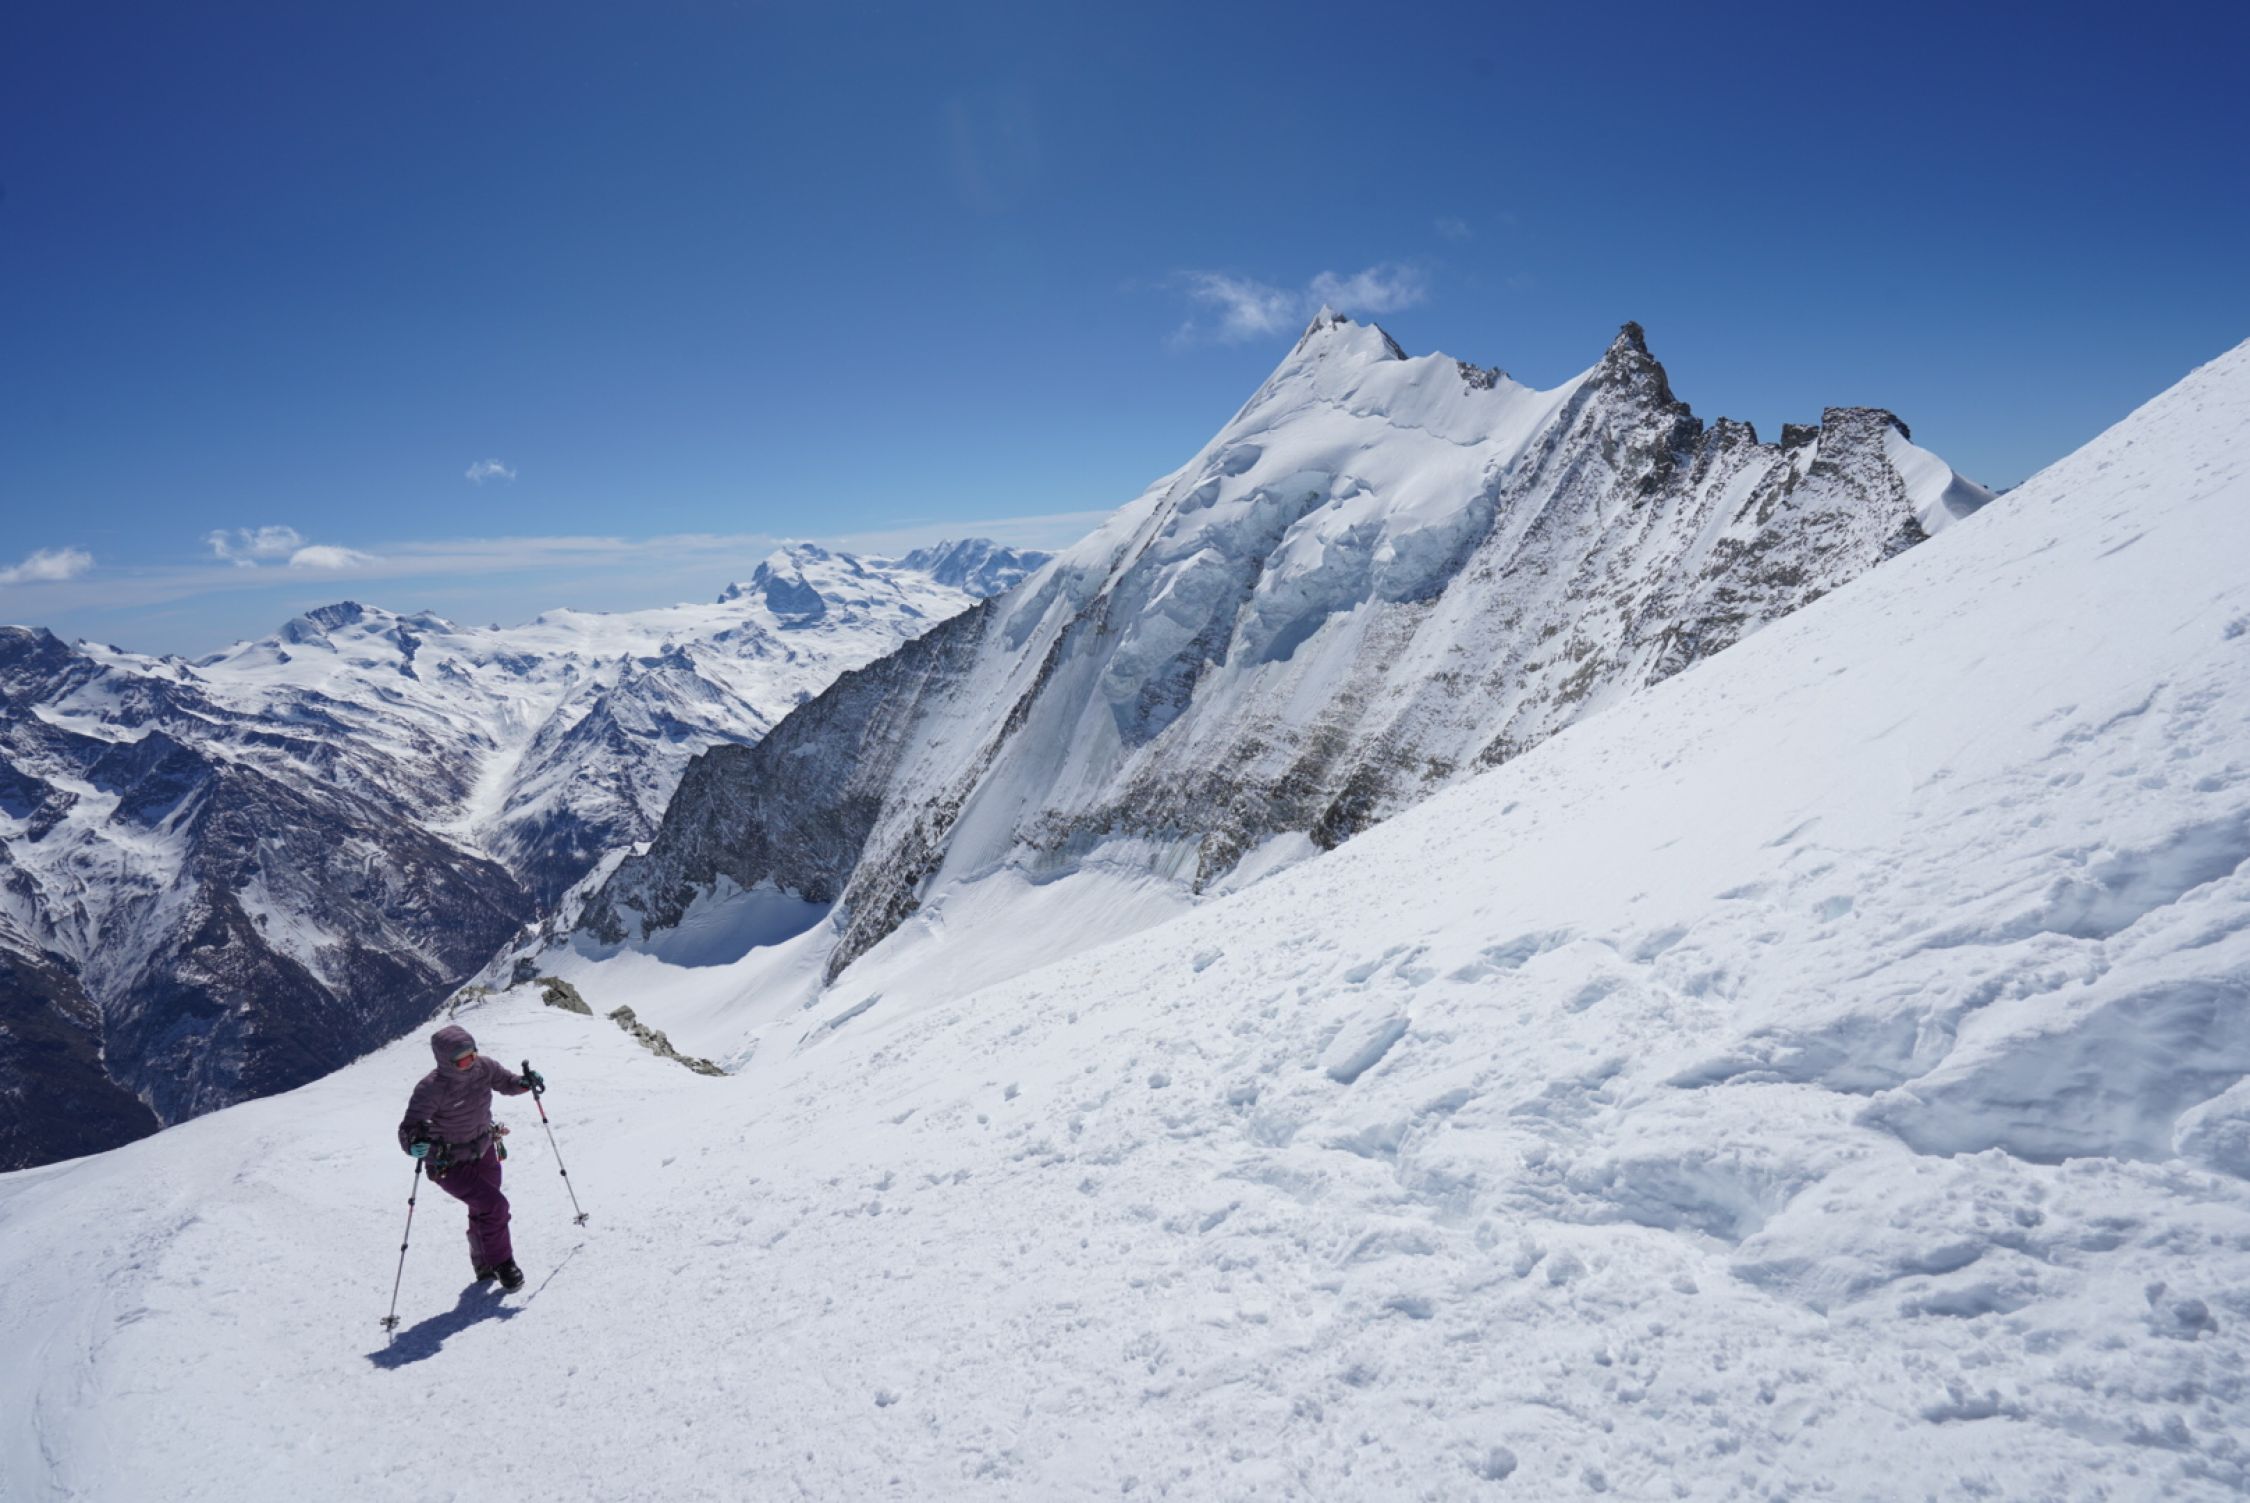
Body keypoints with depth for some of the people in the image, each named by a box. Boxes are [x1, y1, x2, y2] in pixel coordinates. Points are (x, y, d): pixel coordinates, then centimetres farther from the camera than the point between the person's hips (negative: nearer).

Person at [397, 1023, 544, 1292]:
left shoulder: (483, 1068, -15)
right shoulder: (431, 1089, -30)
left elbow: (506, 1083, 4)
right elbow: (407, 1130, -32)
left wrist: (524, 1082, -17)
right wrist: (415, 1142, -55)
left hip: (484, 1152, 6)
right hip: (450, 1165, -6)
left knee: (483, 1211, 21)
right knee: (494, 1206, -19)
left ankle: (484, 1265, 45)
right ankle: (501, 1263, 3)